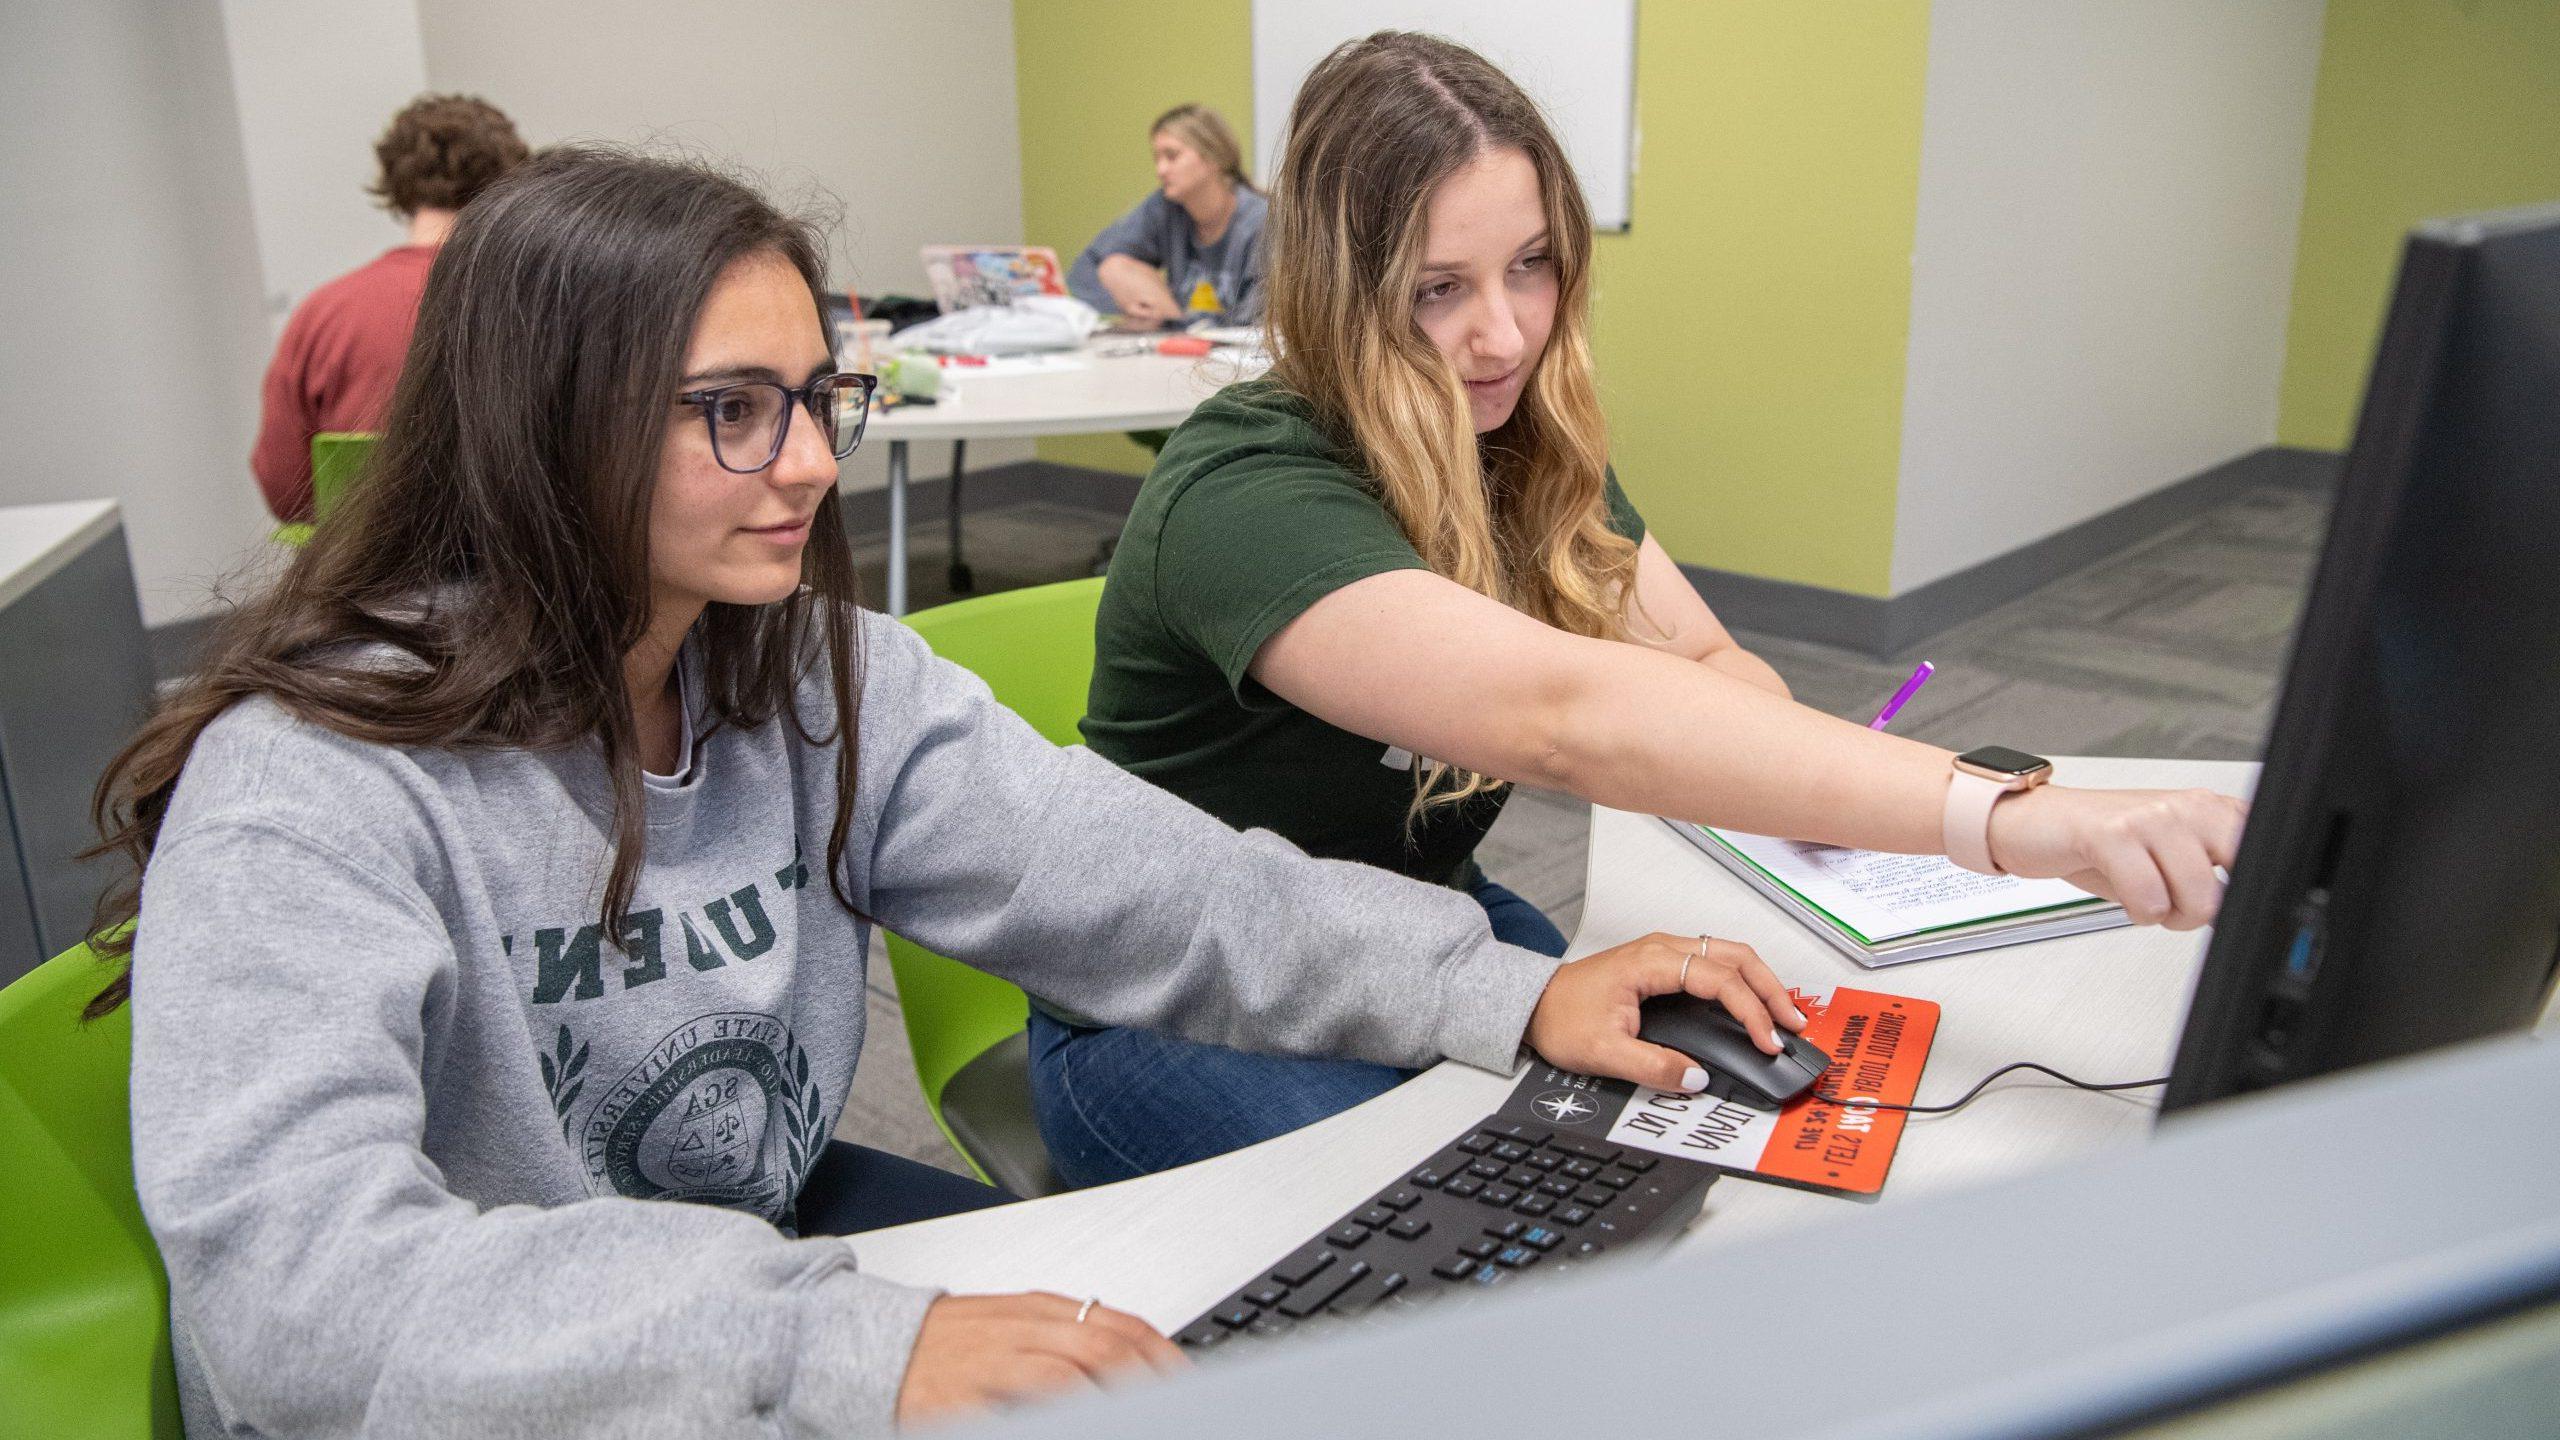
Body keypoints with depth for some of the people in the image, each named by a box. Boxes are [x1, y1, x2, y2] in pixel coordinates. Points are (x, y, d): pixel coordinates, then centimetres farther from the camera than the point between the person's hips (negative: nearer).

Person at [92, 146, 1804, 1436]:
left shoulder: (822, 676, -5)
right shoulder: (311, 783, -24)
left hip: (770, 1236, 5)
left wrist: (1511, 995, -22)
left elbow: (1131, 878, -12)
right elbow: (289, 1271, -34)